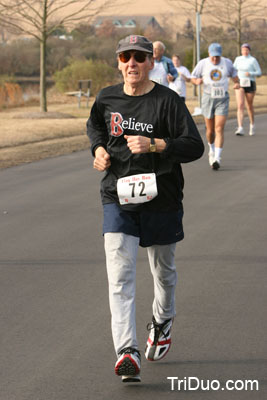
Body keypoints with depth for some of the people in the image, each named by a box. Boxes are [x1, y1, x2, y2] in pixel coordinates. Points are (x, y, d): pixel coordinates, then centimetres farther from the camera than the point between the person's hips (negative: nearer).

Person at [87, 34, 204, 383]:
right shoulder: (106, 99, 4)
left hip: (161, 200, -1)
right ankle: (127, 352, -20)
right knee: (120, 275, -13)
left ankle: (162, 323, 47)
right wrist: (99, 148, 6)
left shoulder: (167, 100, -9)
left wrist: (153, 144, -26)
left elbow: (195, 146, -15)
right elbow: (94, 125, 27)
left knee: (163, 269, 17)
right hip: (118, 199, 2)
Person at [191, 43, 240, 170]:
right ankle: (211, 150, 39)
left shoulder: (227, 63, 3)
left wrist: (237, 83, 0)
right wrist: (197, 81, -18)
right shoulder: (202, 64, -1)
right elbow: (193, 77, 5)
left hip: (223, 99, -1)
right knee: (210, 130, 10)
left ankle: (217, 158, -17)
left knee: (219, 129, -12)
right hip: (208, 97, 1)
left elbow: (233, 73, 20)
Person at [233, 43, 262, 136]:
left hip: (250, 84, -2)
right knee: (240, 105, -14)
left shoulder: (253, 60, -4)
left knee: (249, 106, 10)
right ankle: (240, 129, -22)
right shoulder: (238, 59, 7)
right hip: (240, 84, 2)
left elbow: (259, 73, -5)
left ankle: (252, 125, 36)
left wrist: (250, 73, -22)